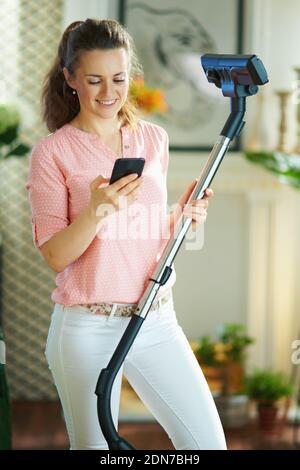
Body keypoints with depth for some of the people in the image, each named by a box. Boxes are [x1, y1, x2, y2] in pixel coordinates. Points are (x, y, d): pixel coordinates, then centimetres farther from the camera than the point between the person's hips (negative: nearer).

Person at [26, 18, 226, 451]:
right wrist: (96, 210, -26)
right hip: (86, 329, -4)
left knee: (208, 442, 1)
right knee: (94, 446, 7)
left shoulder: (154, 139, 8)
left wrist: (182, 219, -3)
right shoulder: (53, 151, -5)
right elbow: (54, 256, -10)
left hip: (156, 320, 4)